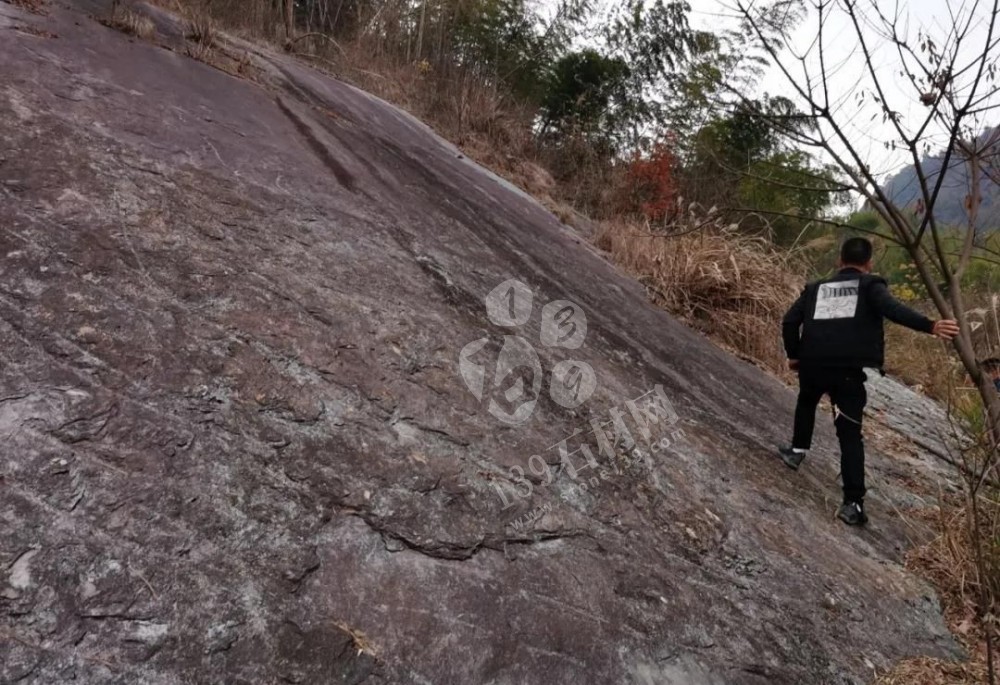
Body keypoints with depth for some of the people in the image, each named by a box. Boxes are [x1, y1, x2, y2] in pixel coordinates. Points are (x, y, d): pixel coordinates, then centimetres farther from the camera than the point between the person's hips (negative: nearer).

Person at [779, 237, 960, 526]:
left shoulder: (816, 288, 17)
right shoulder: (870, 286, 6)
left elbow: (789, 321, 11)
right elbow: (892, 309, -15)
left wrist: (794, 355, 21)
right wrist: (930, 326, -25)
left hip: (813, 365, 3)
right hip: (849, 371, -3)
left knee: (807, 402, 36)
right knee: (850, 435, 1)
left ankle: (797, 450, 43)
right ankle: (854, 503, -4)